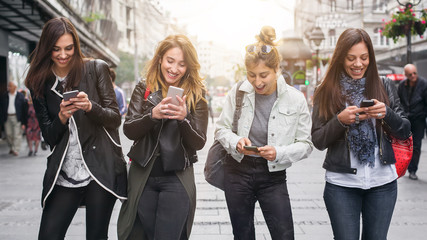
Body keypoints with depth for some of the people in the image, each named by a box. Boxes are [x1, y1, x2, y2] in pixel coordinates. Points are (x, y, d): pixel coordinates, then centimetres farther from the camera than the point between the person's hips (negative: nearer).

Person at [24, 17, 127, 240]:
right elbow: (49, 137, 6)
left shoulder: (97, 69, 0)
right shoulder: (39, 83, 7)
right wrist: (62, 116, -14)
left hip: (101, 169, -2)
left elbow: (115, 118, -1)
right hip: (64, 173, 3)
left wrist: (90, 107, -20)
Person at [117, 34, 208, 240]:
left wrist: (183, 118, -24)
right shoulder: (144, 88, 3)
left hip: (177, 179, -2)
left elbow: (199, 143, -5)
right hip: (142, 176, 2)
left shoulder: (196, 95, -1)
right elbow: (128, 131, -5)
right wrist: (153, 114, -23)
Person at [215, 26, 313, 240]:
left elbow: (306, 144, -5)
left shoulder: (295, 99, -8)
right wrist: (236, 142, -18)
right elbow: (221, 129, 3)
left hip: (273, 175, -1)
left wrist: (279, 153, -23)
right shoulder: (238, 92, -6)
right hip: (238, 170, 1)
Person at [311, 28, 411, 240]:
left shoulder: (384, 87, 4)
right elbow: (318, 141, -3)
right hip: (341, 184, -2)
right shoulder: (326, 92, -1)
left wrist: (387, 113, -16)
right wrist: (341, 120, -20)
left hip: (382, 183, 2)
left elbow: (404, 132, 3)